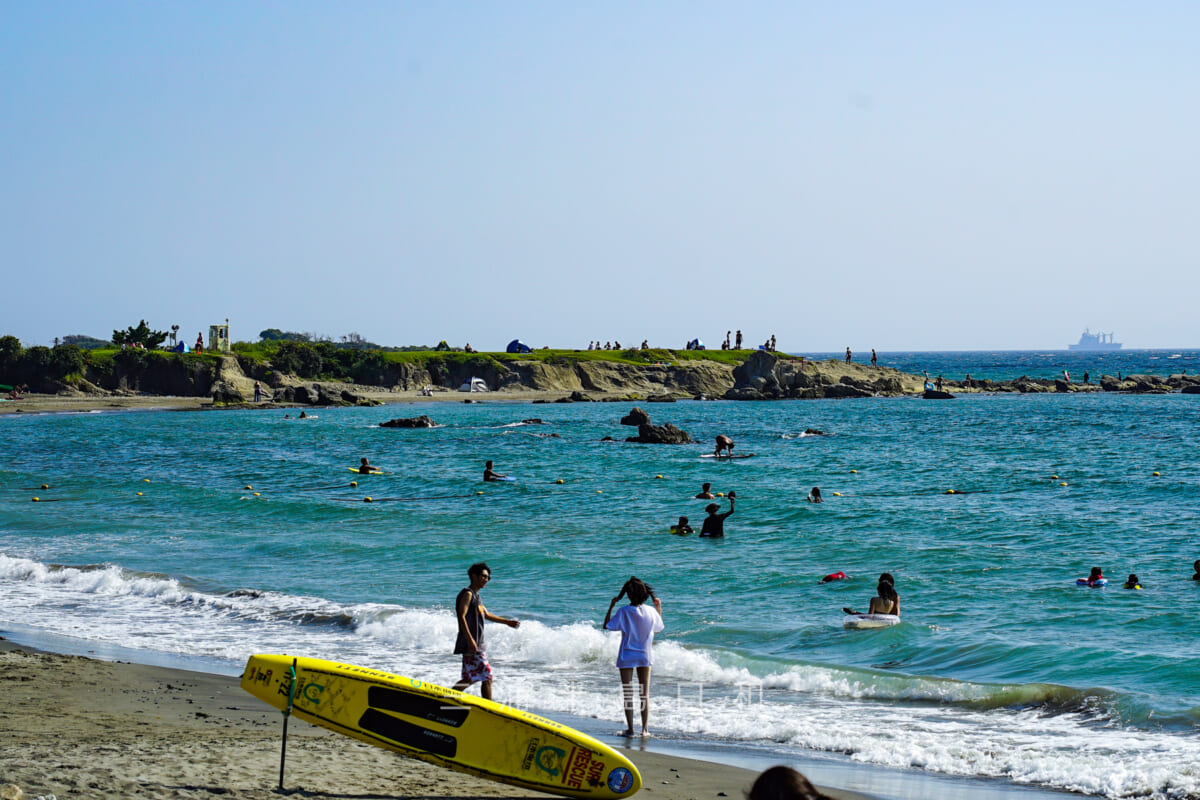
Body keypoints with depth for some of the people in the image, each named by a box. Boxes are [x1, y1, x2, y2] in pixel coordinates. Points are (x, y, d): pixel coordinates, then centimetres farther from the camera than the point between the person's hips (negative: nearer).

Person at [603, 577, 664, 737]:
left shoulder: (624, 612, -16)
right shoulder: (651, 612, -6)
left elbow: (606, 626, -7)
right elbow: (658, 628, 12)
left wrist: (611, 606, -2)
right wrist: (659, 609, 21)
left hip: (627, 657, -3)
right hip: (645, 657, 3)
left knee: (628, 694, 3)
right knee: (645, 694, 9)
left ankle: (630, 729, 1)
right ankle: (644, 729, 6)